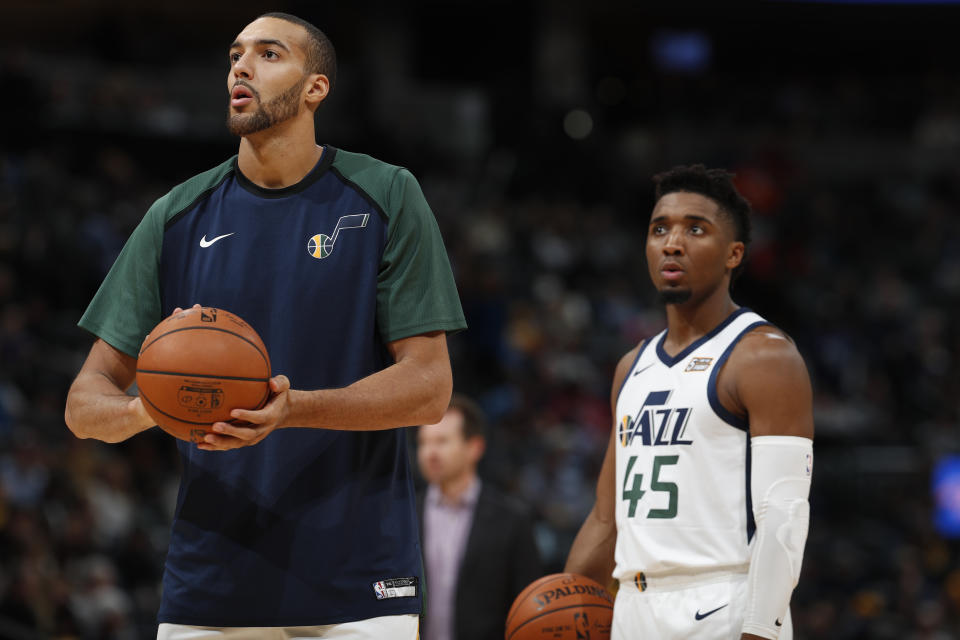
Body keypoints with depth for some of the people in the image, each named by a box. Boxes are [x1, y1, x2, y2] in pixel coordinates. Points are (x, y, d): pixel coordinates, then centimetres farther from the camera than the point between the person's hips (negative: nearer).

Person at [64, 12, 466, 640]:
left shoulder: (386, 198, 1)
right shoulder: (176, 217, 9)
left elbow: (429, 387, -5)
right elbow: (86, 401, 8)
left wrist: (294, 409, -21)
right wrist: (145, 410, -17)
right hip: (207, 583, 3)